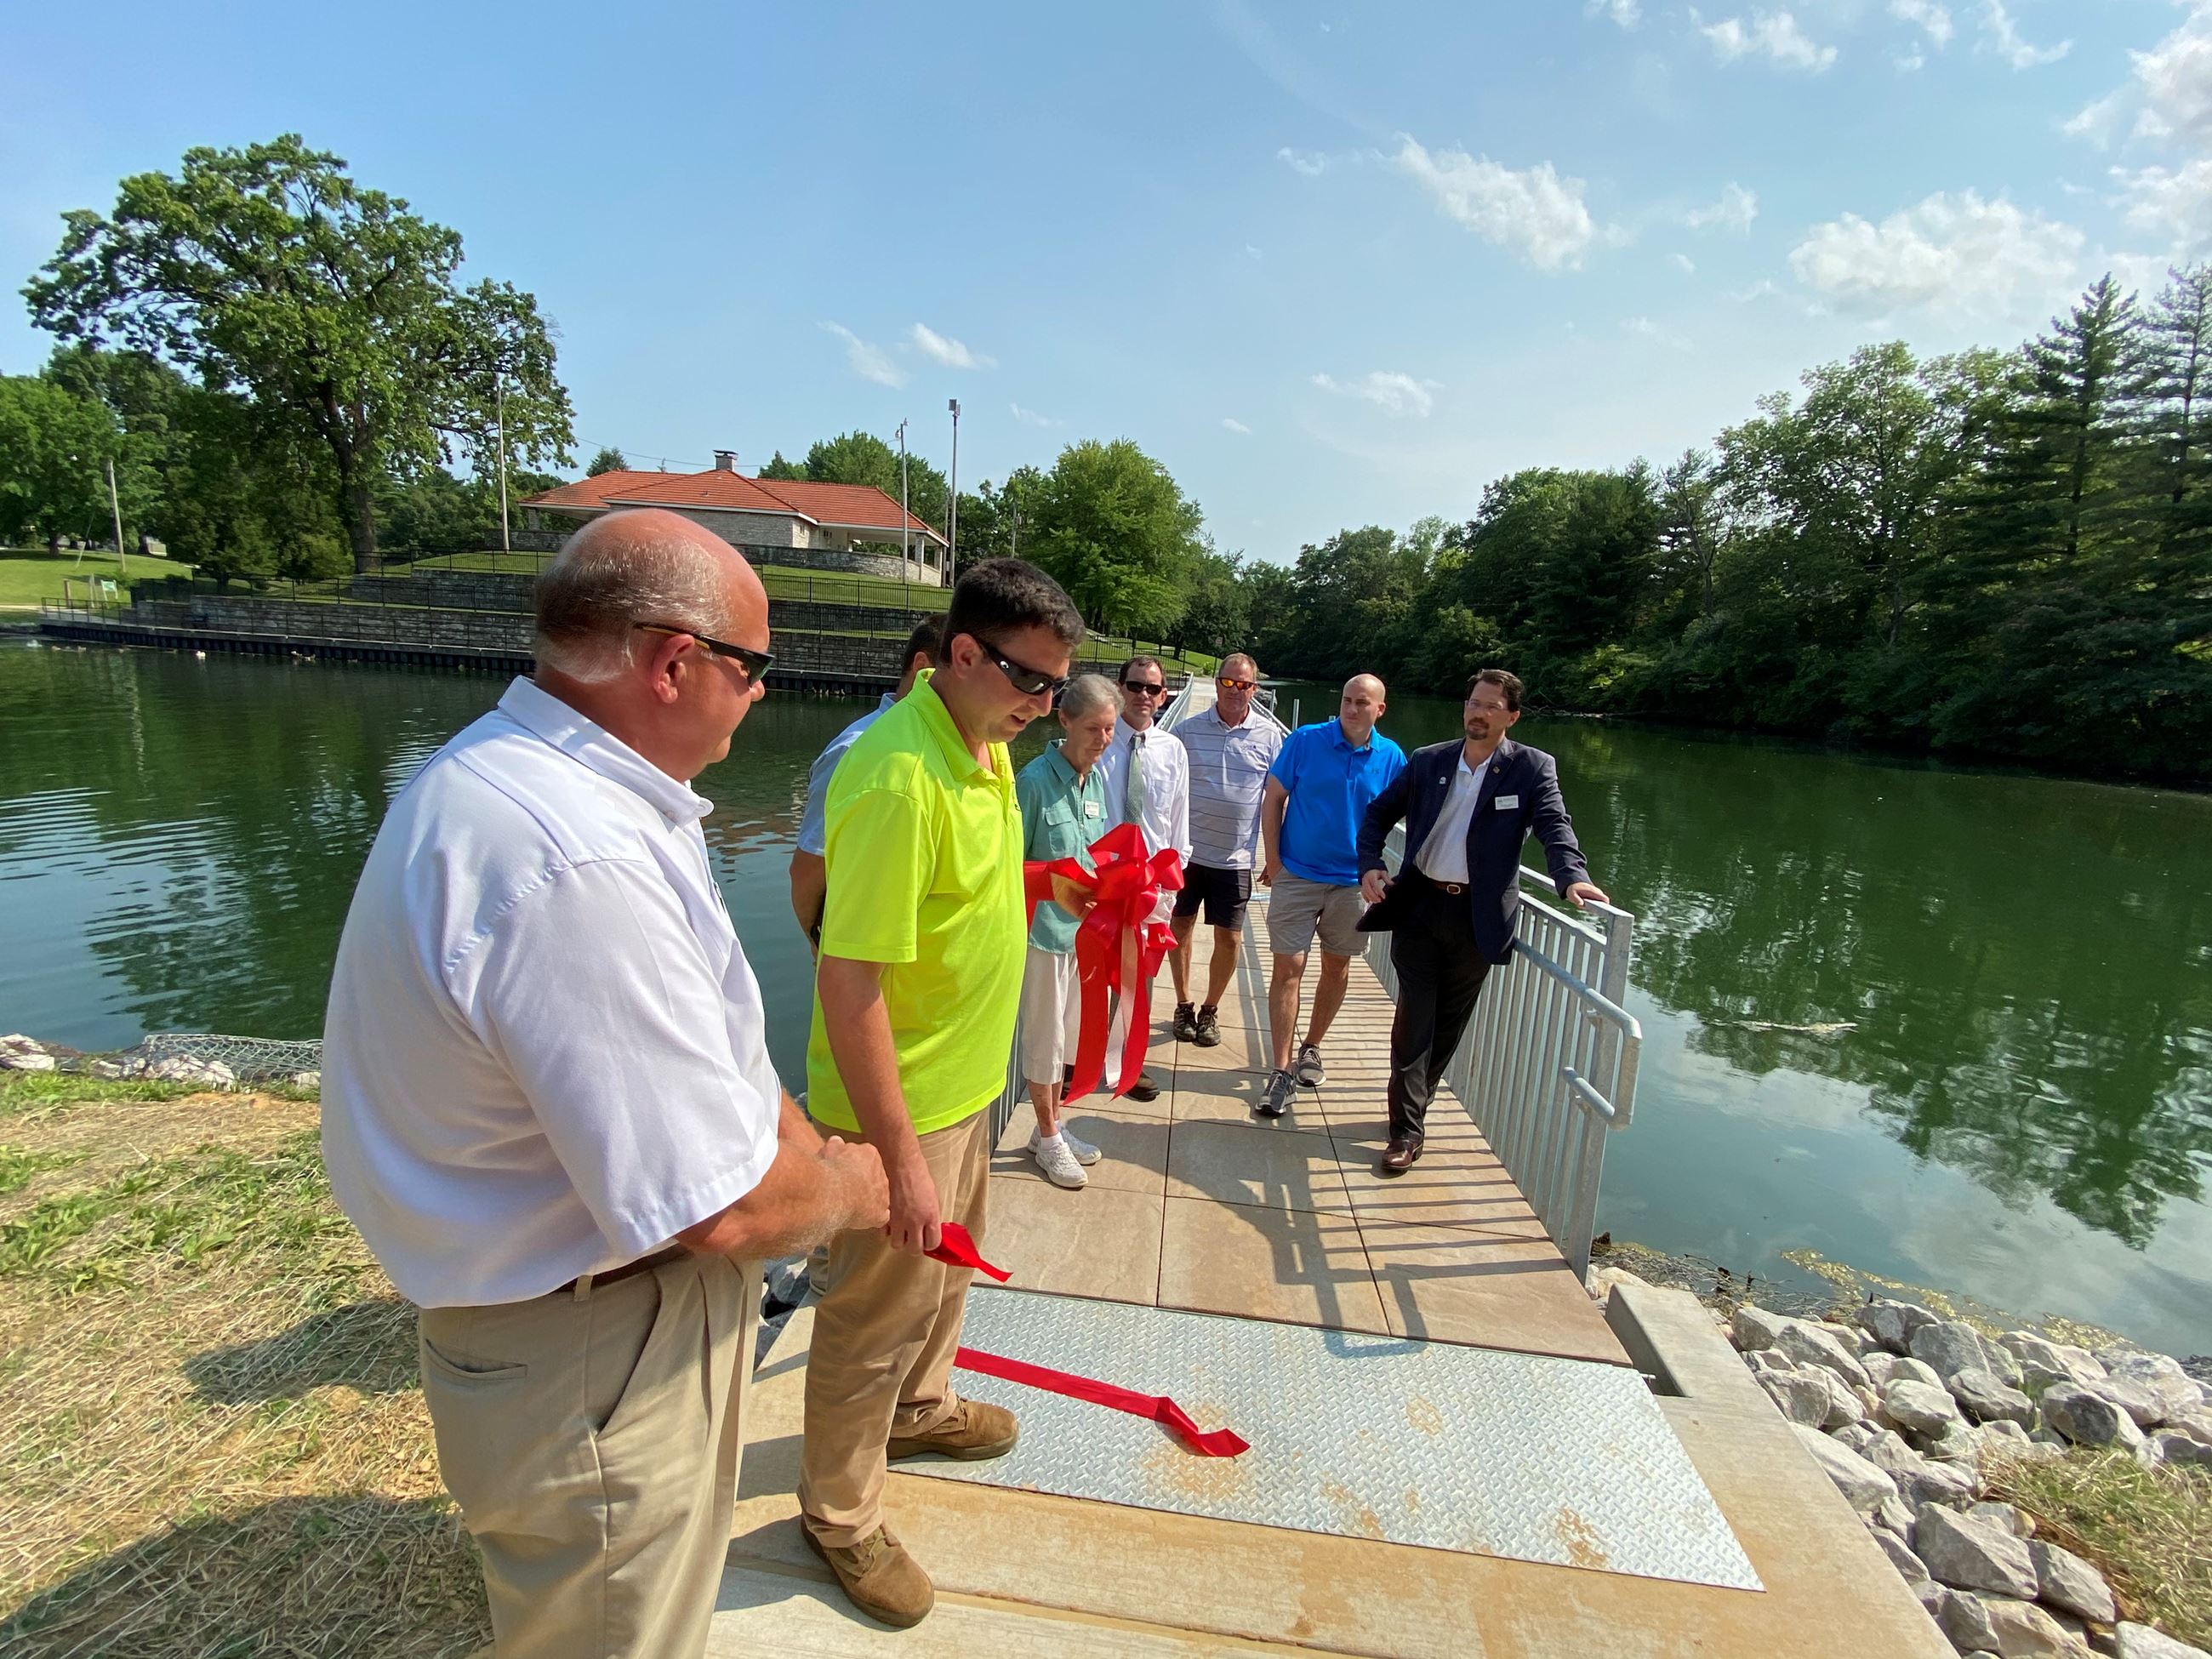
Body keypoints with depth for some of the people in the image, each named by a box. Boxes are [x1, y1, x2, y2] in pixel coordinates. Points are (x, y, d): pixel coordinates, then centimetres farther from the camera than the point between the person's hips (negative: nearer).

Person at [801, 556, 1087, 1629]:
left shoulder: (988, 746, 1)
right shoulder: (899, 778, -30)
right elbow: (847, 981, -29)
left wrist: (1044, 887, 3)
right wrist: (900, 1155, -25)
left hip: (963, 1078, 9)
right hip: (899, 1101, -9)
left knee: (945, 1263, 29)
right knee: (877, 1309, 13)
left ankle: (920, 1408, 57)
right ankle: (838, 1514, 39)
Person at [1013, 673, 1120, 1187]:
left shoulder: (1098, 778, 4)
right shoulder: (1036, 779, -18)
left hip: (1083, 927, 7)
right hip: (1044, 928, -7)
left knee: (1066, 1034, 19)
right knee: (1044, 1036, 8)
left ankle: (1052, 1126, 36)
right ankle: (1048, 1137, 27)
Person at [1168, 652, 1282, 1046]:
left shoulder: (1270, 736, -2)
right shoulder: (1188, 730, -3)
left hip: (1235, 857, 0)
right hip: (1185, 850, 0)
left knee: (1229, 939, 5)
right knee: (1180, 928, 10)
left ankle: (1210, 1010, 26)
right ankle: (1183, 1006, 29)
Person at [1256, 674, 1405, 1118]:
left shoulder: (1391, 758, -2)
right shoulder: (1305, 741, -7)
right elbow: (1273, 799, -4)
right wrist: (1273, 861, -7)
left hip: (1352, 880, 3)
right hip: (1297, 875, -3)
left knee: (1337, 966, 15)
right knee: (1288, 968, -5)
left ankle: (1311, 1048, 36)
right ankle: (1281, 1071, 3)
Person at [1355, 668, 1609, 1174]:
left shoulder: (1532, 768, -1)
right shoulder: (1427, 761, 6)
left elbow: (1555, 827, -12)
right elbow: (1380, 813, 13)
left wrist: (1573, 877, -31)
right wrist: (1370, 864, -2)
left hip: (1478, 917, 0)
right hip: (1419, 907, 1)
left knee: (1449, 1024, 12)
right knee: (1414, 1020, 0)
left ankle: (1412, 1105, 31)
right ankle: (1407, 1130, 9)